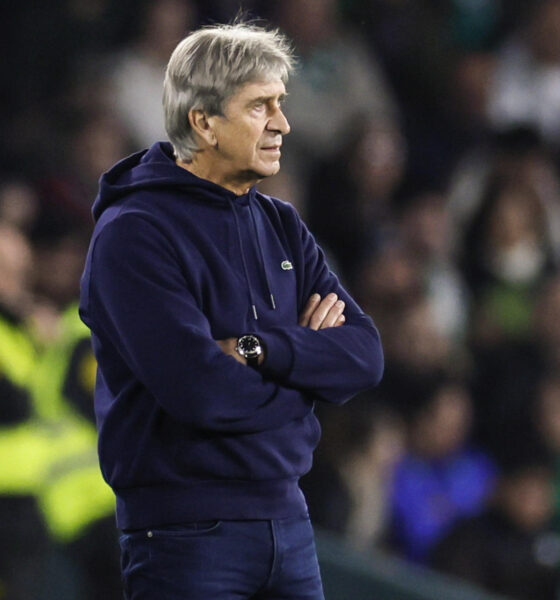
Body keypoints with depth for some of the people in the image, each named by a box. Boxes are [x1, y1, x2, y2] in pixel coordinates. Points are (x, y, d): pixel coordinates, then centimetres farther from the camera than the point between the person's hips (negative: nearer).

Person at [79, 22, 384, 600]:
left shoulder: (280, 226, 12)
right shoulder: (134, 233, -11)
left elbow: (365, 356, 1)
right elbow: (200, 391, -22)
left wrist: (260, 350, -15)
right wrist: (302, 360, -5)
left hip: (286, 514, 6)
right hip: (186, 527, -6)